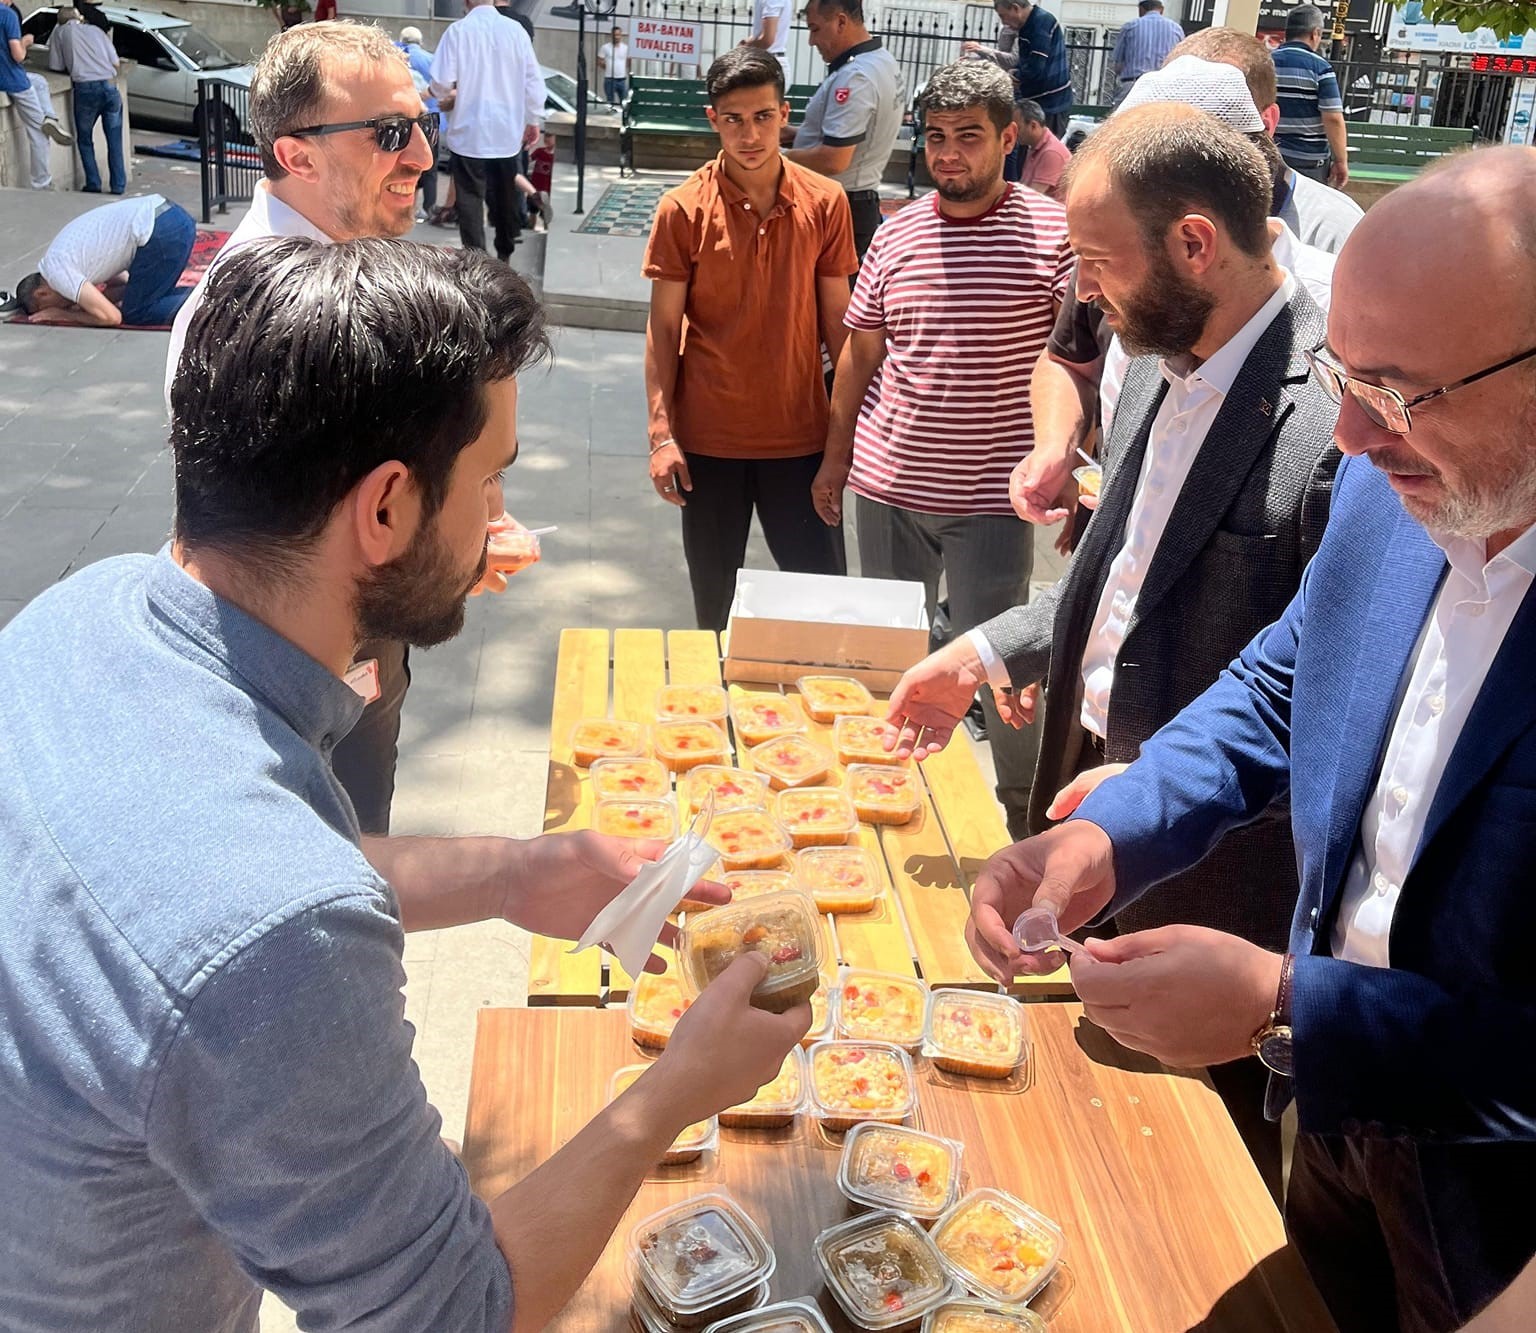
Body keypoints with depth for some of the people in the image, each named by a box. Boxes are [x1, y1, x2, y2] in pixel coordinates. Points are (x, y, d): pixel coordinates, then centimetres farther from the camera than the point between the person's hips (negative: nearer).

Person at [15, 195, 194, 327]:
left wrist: (64, 314, 9)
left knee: (135, 313, 2)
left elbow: (111, 317, -6)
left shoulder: (56, 270, -4)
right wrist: (83, 301, 16)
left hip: (161, 232, -9)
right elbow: (123, 284, 27)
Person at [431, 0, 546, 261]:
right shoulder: (515, 30, -4)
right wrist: (534, 120, 11)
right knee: (506, 199, 16)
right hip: (508, 132, 3)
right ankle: (505, 257, 30)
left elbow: (441, 84, -11)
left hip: (469, 134, -3)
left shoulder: (458, 30, -11)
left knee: (470, 200, 4)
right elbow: (533, 81, 0)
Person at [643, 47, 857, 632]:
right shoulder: (683, 208, -6)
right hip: (709, 438, -1)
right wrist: (662, 434, -9)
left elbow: (835, 319, 4)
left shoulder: (825, 203, -2)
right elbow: (663, 327, -3)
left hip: (801, 434, 1)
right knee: (714, 600, 12)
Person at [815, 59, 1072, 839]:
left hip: (991, 496, -4)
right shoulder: (895, 235, 5)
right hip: (886, 484, 4)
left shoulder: (1050, 232, -7)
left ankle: (1026, 805, 25)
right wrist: (835, 459, 14)